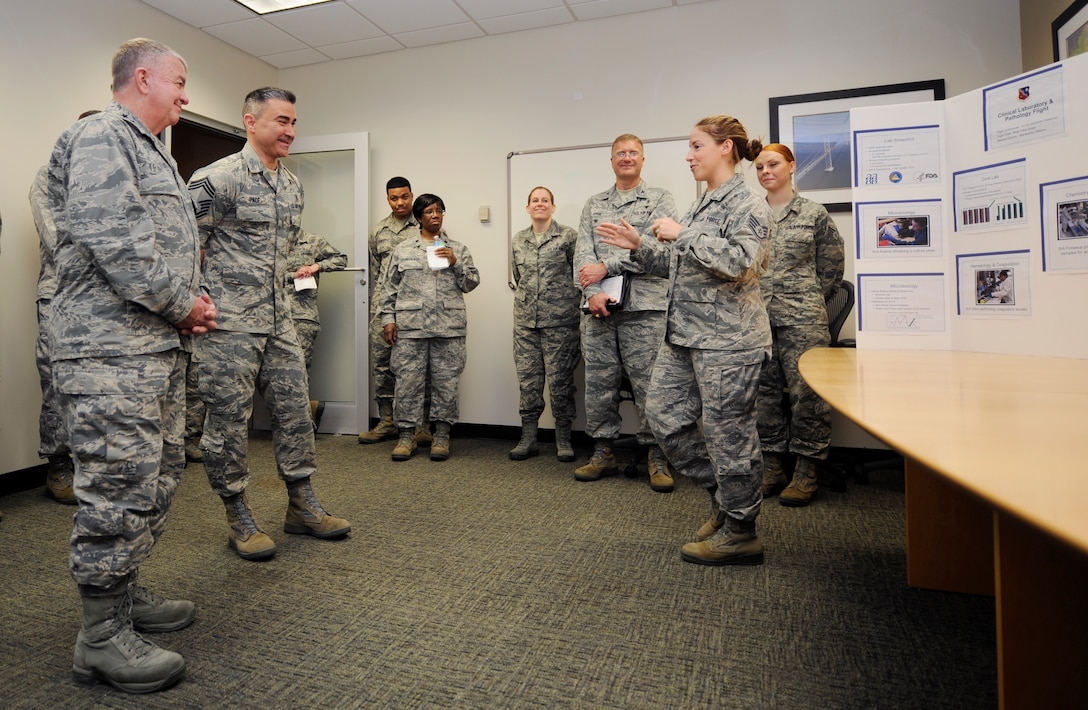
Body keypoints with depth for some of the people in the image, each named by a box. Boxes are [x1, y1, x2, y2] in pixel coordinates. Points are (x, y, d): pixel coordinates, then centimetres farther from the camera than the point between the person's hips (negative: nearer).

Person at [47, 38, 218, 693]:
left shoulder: (152, 151, 25)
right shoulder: (100, 138, -7)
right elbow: (115, 243, -20)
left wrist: (191, 302, 9)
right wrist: (183, 304, -12)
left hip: (160, 344, 10)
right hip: (111, 349, -10)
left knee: (159, 476, 15)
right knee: (120, 484, -7)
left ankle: (126, 592, 28)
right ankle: (102, 635, 5)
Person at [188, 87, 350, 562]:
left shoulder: (292, 185, 14)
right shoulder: (217, 178, -10)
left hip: (279, 322, 7)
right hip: (230, 324, -7)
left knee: (295, 413, 9)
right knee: (229, 421, 3)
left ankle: (302, 507, 21)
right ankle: (239, 519, 17)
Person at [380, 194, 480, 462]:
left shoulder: (458, 249, 13)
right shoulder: (403, 249, 12)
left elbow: (471, 283, 8)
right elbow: (389, 287, 10)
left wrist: (455, 263, -7)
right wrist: (388, 319, 3)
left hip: (449, 327, 1)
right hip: (410, 327, 0)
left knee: (446, 382, 3)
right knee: (408, 381, 0)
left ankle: (442, 435, 13)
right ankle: (406, 435, 10)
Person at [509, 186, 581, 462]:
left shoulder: (568, 236, 0)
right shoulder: (518, 240, 13)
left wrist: (569, 303, 1)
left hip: (560, 319, -4)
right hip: (525, 319, 4)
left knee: (560, 379, -1)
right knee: (528, 379, 5)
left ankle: (563, 439, 11)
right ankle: (528, 438, 13)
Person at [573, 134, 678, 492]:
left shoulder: (660, 199, 8)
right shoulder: (593, 204, 18)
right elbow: (583, 252, 6)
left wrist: (606, 267, -11)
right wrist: (592, 291, -12)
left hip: (644, 306, -3)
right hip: (597, 307, 4)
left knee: (649, 384, -1)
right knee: (598, 382, 7)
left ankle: (656, 456, 11)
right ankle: (603, 452, 20)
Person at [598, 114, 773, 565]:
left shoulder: (747, 206, -8)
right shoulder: (701, 206, 18)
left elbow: (741, 263, -24)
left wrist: (683, 235, -18)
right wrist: (639, 245, 12)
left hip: (726, 340, -9)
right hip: (684, 336, 10)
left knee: (727, 432, -1)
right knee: (664, 413, 11)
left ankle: (739, 532, 17)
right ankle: (724, 495, 27)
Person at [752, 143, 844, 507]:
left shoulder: (815, 213, 6)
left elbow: (831, 266, 9)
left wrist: (807, 300, 5)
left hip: (803, 318, -2)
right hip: (758, 317, 3)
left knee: (806, 390, -5)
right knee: (765, 389, 5)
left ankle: (806, 470, 7)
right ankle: (773, 464, 16)